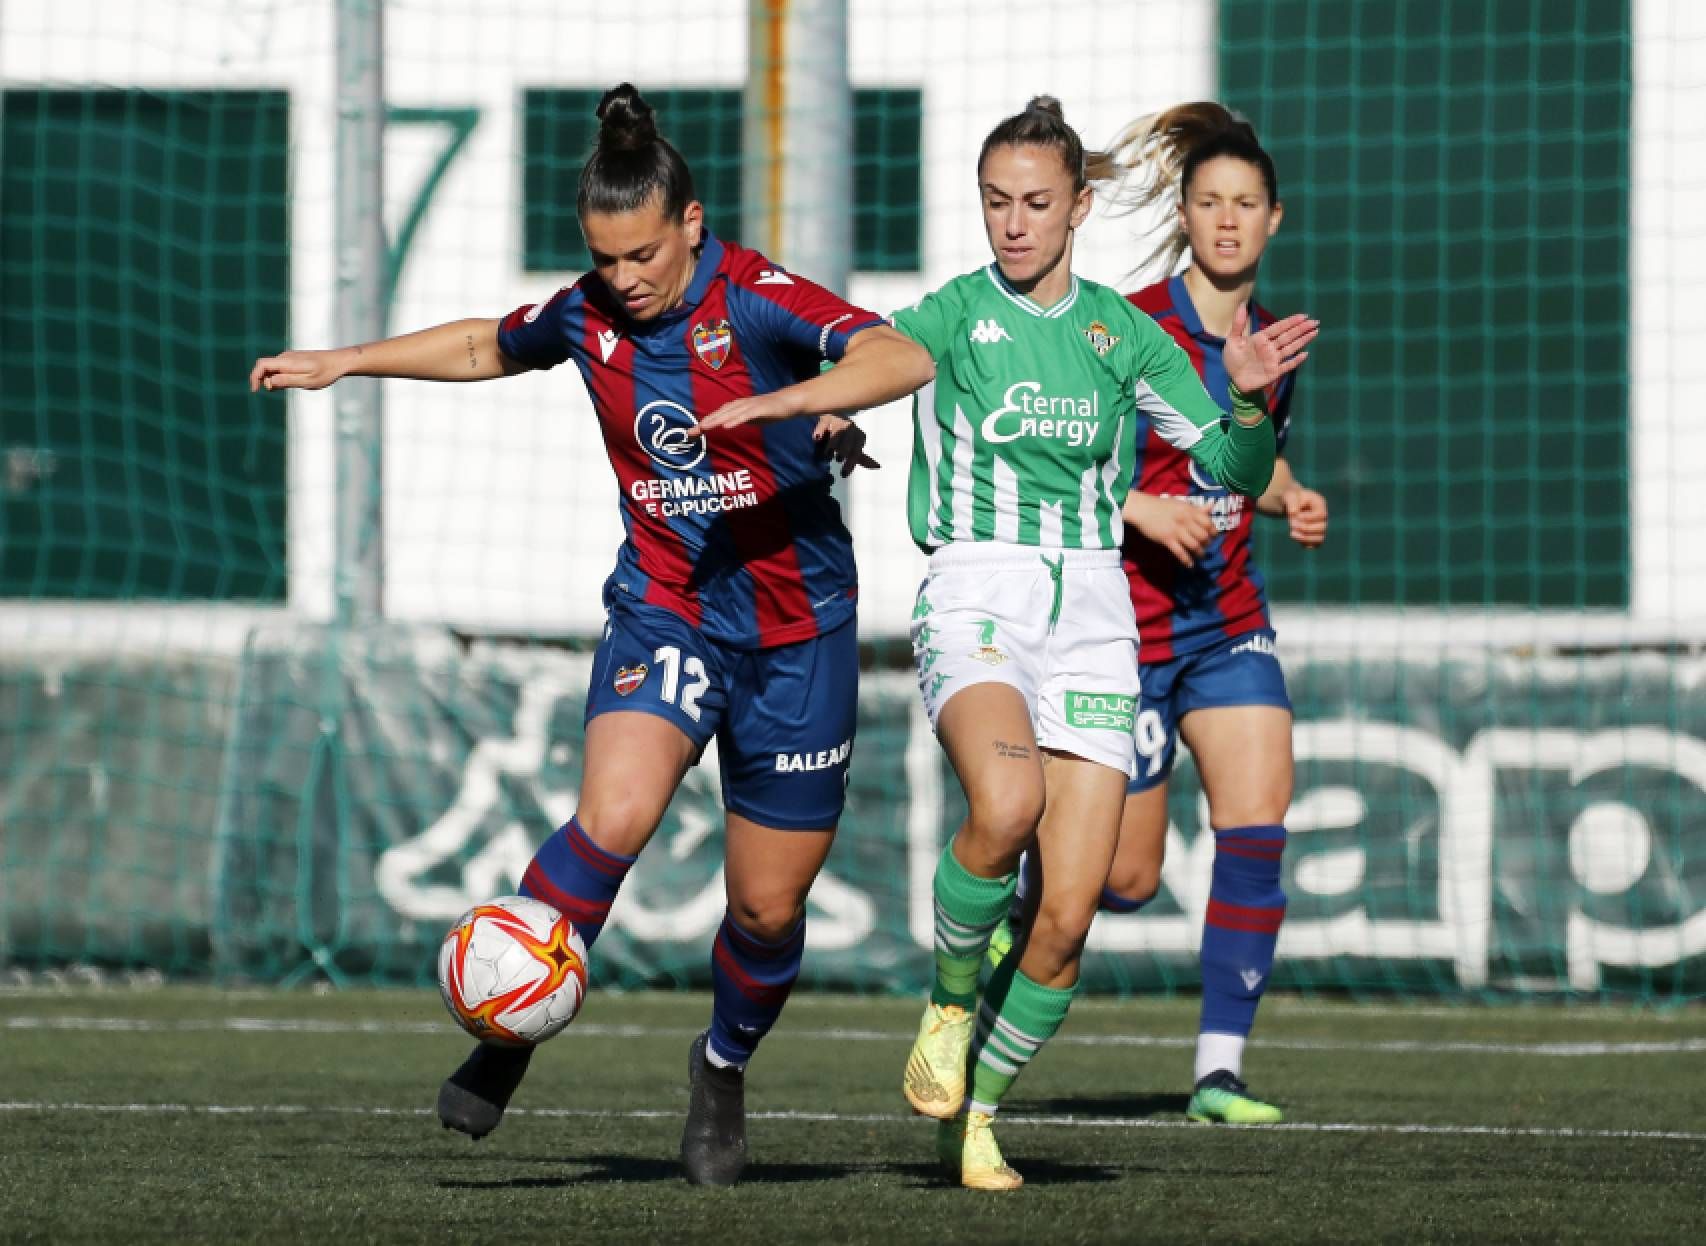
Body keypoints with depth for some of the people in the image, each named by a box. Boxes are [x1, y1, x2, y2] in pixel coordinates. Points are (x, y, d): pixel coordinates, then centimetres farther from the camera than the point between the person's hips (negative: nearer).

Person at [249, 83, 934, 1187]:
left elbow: (904, 359, -30)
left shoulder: (757, 300, -15)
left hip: (795, 629, -2)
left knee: (769, 907, 5)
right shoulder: (587, 317, 0)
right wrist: (346, 362, 23)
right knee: (614, 818, -27)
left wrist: (779, 401, -43)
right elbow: (490, 346, 24)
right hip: (664, 611, 2)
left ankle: (726, 1065, 36)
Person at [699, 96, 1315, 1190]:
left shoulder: (1122, 331, 11)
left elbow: (1235, 472, 12)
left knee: (1067, 916, -7)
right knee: (1006, 802, -35)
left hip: (1092, 616, 3)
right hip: (975, 599, -3)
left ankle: (974, 1111, 14)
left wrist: (1250, 400, -8)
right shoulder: (952, 317, 4)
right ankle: (949, 1003, -8)